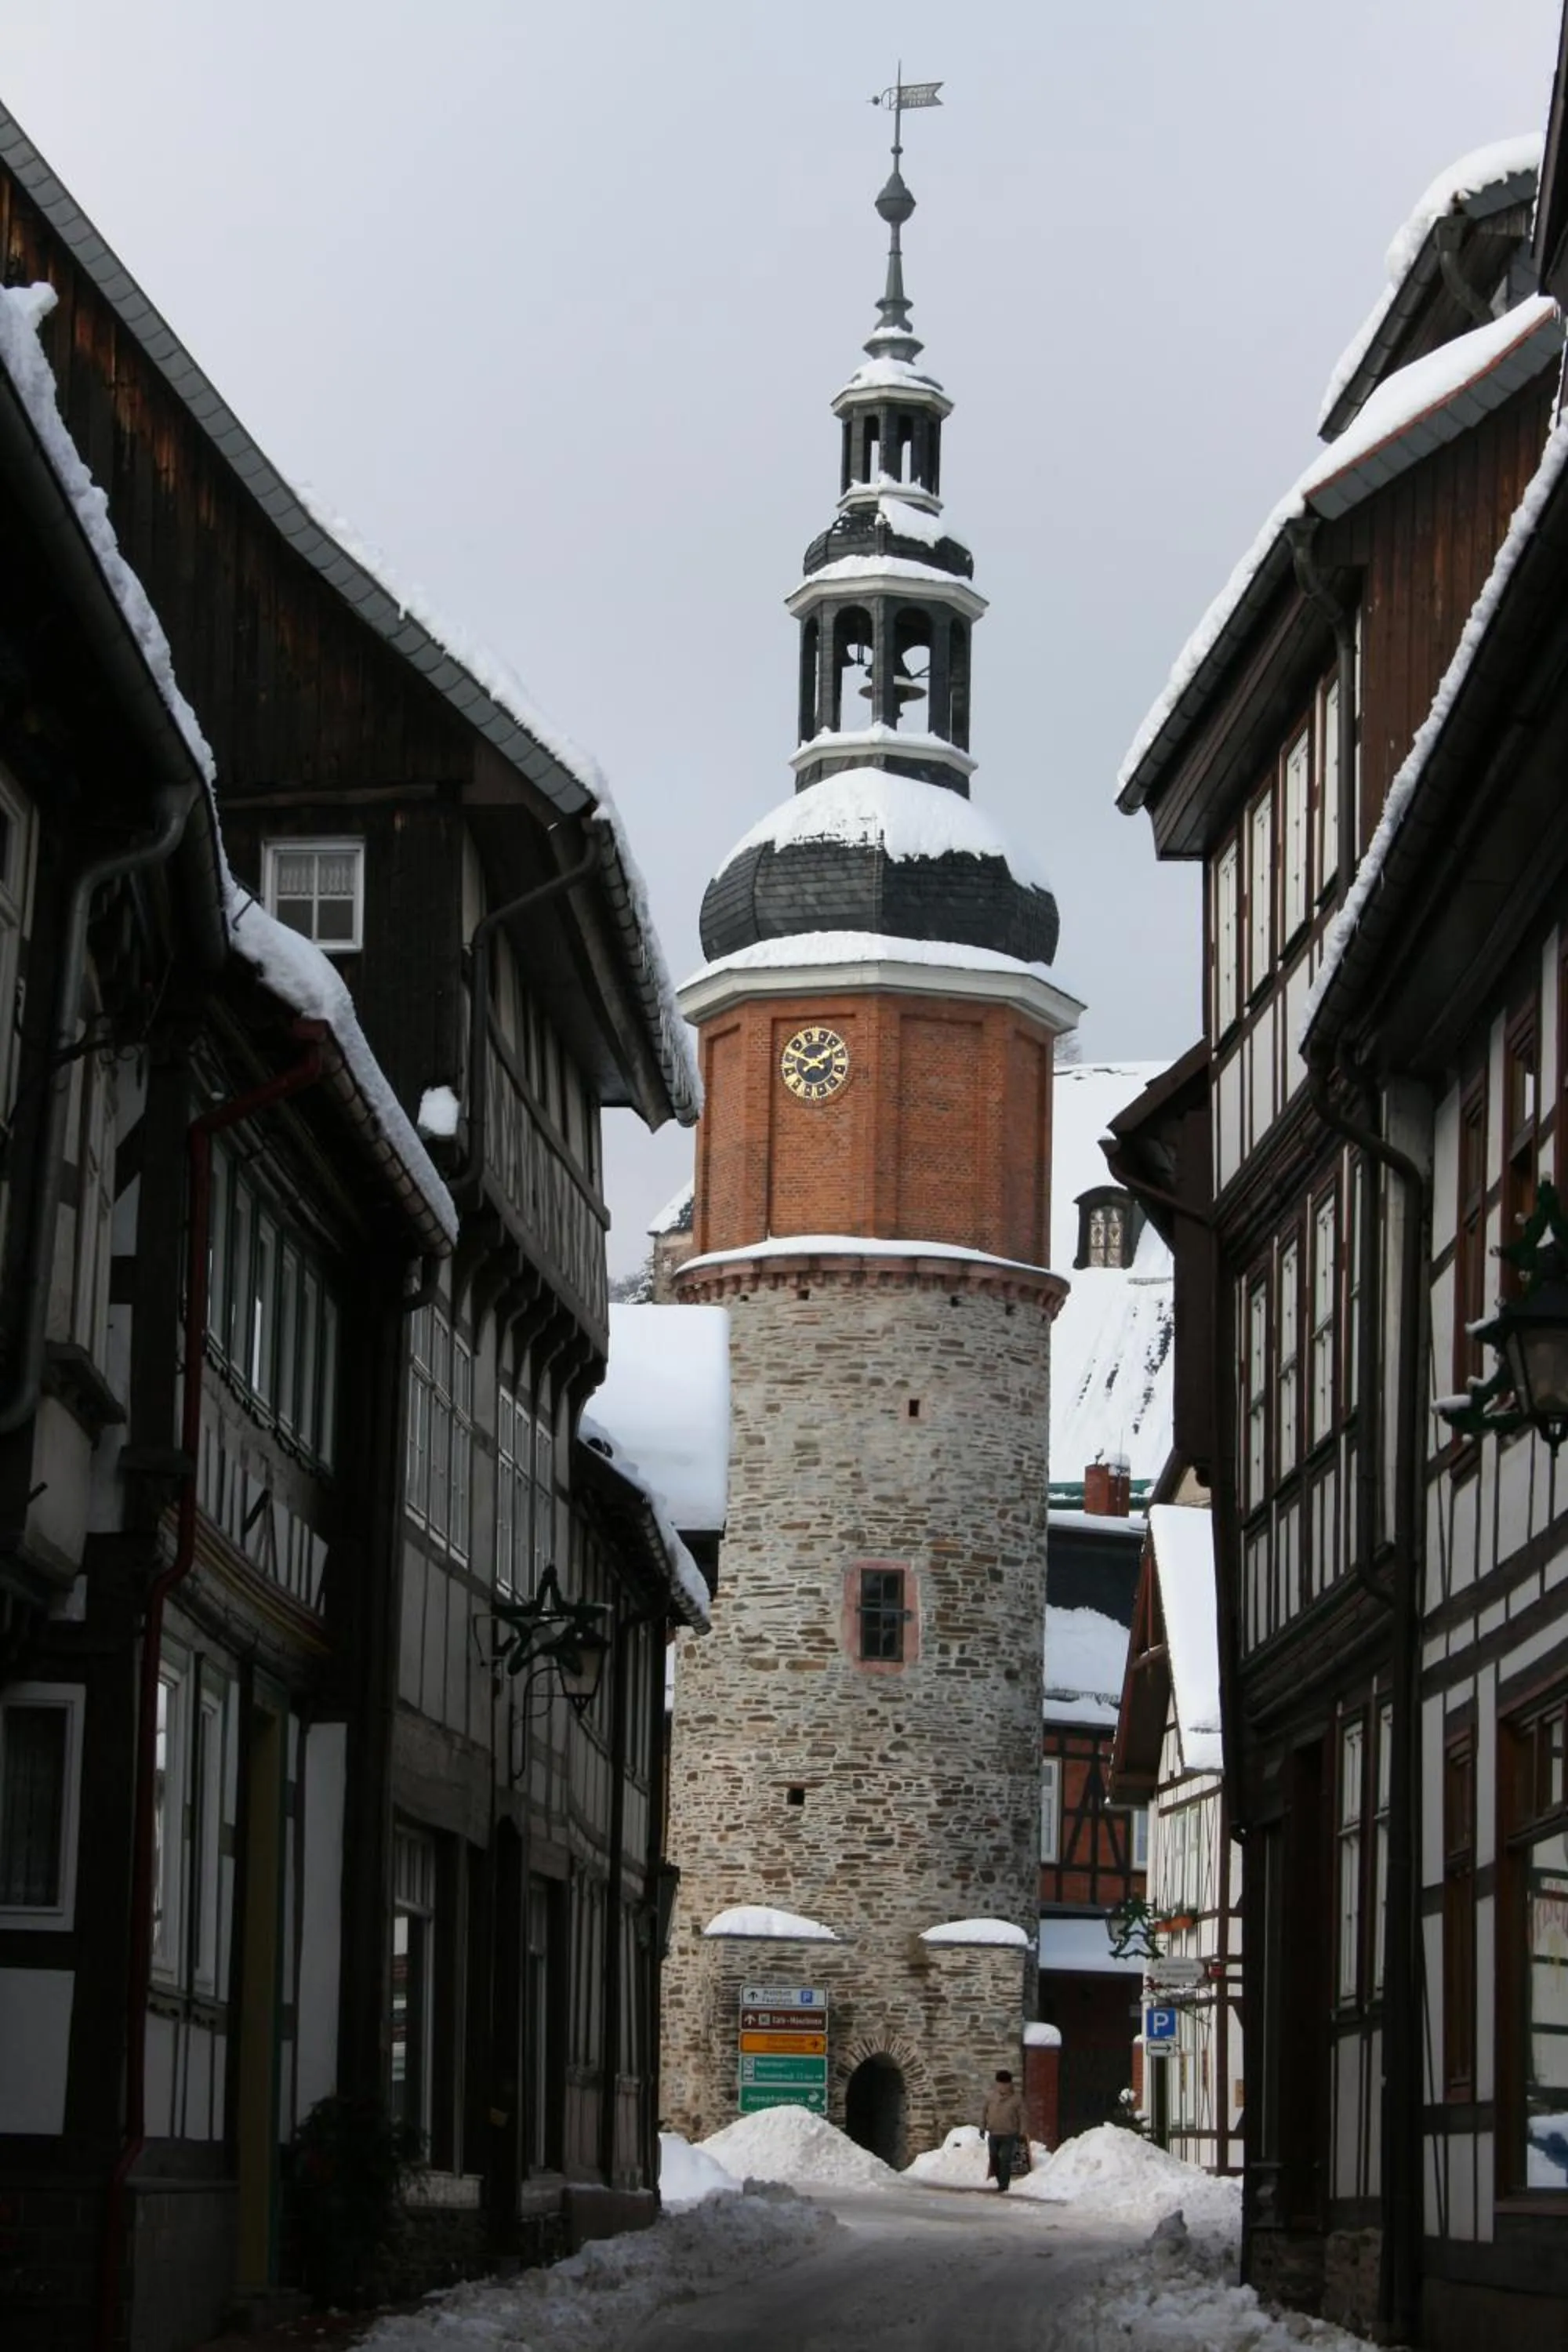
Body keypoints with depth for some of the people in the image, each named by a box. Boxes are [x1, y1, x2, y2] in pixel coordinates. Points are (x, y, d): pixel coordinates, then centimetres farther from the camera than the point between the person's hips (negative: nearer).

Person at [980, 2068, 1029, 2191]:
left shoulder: (1017, 2097, -6)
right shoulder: (990, 2095, 1)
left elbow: (1022, 2116, -3)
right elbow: (985, 2112, 12)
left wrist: (1022, 2133, -7)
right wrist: (982, 2127, 13)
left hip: (1009, 2135, -3)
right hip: (993, 2133, 3)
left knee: (1005, 2160, -5)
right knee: (994, 2158, 11)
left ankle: (1004, 2184, 2)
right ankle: (1000, 2180, 30)